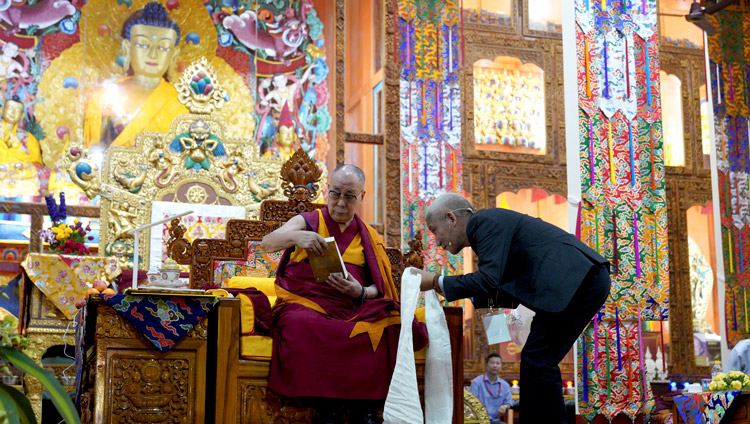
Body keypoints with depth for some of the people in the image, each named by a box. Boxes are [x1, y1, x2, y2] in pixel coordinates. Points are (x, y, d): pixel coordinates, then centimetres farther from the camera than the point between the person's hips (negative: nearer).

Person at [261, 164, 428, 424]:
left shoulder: (368, 237, 21)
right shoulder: (308, 222, 14)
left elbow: (379, 288, 14)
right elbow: (267, 243, -4)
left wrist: (361, 292, -11)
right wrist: (296, 237, -25)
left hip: (354, 310, 2)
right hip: (306, 303, -2)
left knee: (392, 324, -30)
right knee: (304, 327, -39)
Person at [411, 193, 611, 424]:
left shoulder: (483, 221, -4)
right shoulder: (493, 223, 25)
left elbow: (488, 280, -17)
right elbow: (511, 295, 26)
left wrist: (436, 282, -6)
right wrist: (452, 291, 20)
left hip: (578, 277, -10)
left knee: (537, 359, -8)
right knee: (537, 360, 13)